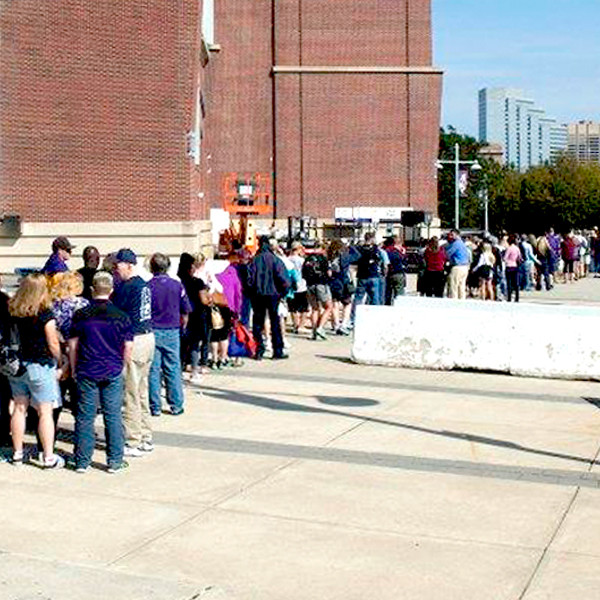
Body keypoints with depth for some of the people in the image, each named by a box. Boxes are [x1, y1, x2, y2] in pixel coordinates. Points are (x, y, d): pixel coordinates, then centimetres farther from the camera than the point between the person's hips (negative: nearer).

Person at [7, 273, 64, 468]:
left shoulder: (13, 311, -1)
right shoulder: (45, 315, -17)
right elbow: (53, 345, -12)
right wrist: (60, 364, 1)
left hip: (16, 366, 6)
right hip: (40, 366, -6)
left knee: (19, 408, 15)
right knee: (45, 412, 2)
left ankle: (17, 453, 25)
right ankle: (49, 457, 6)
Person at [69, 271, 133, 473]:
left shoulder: (80, 315, -3)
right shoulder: (121, 316, -4)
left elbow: (72, 345, 2)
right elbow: (128, 347, 0)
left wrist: (74, 370, 13)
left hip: (87, 372, 0)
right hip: (113, 373, 0)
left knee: (85, 416, 7)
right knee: (113, 416, 6)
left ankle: (82, 462, 13)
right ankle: (115, 461, 10)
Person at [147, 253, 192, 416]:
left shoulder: (147, 286, -8)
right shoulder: (177, 285, -2)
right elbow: (185, 312, 4)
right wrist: (181, 326, 20)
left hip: (152, 331, -2)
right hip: (172, 332, 2)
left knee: (153, 370, 5)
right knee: (173, 369, 9)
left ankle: (155, 407, 9)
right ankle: (176, 406, 13)